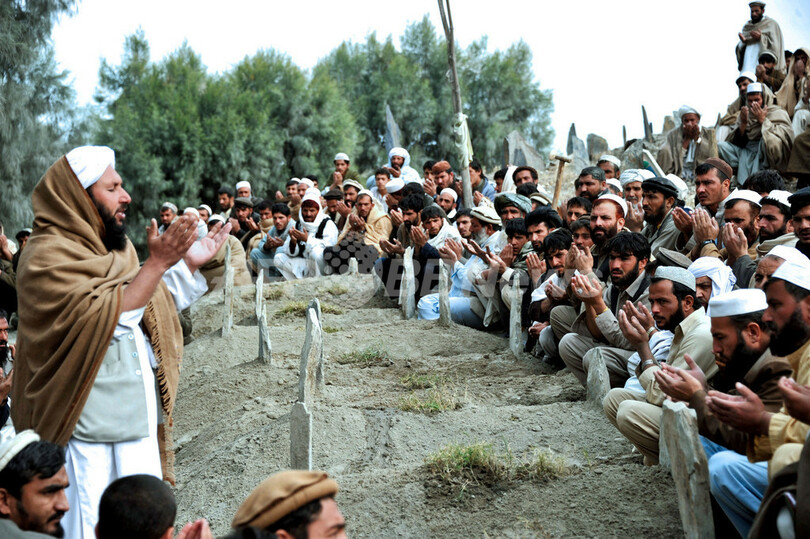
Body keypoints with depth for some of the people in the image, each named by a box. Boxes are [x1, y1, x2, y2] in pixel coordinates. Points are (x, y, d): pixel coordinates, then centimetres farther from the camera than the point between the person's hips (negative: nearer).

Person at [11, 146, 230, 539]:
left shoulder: (113, 245, 12)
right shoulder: (46, 258, -14)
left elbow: (151, 309, 22)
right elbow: (108, 320, -25)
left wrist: (187, 264, 12)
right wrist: (156, 263, -23)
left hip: (138, 416, 8)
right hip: (86, 429, -8)